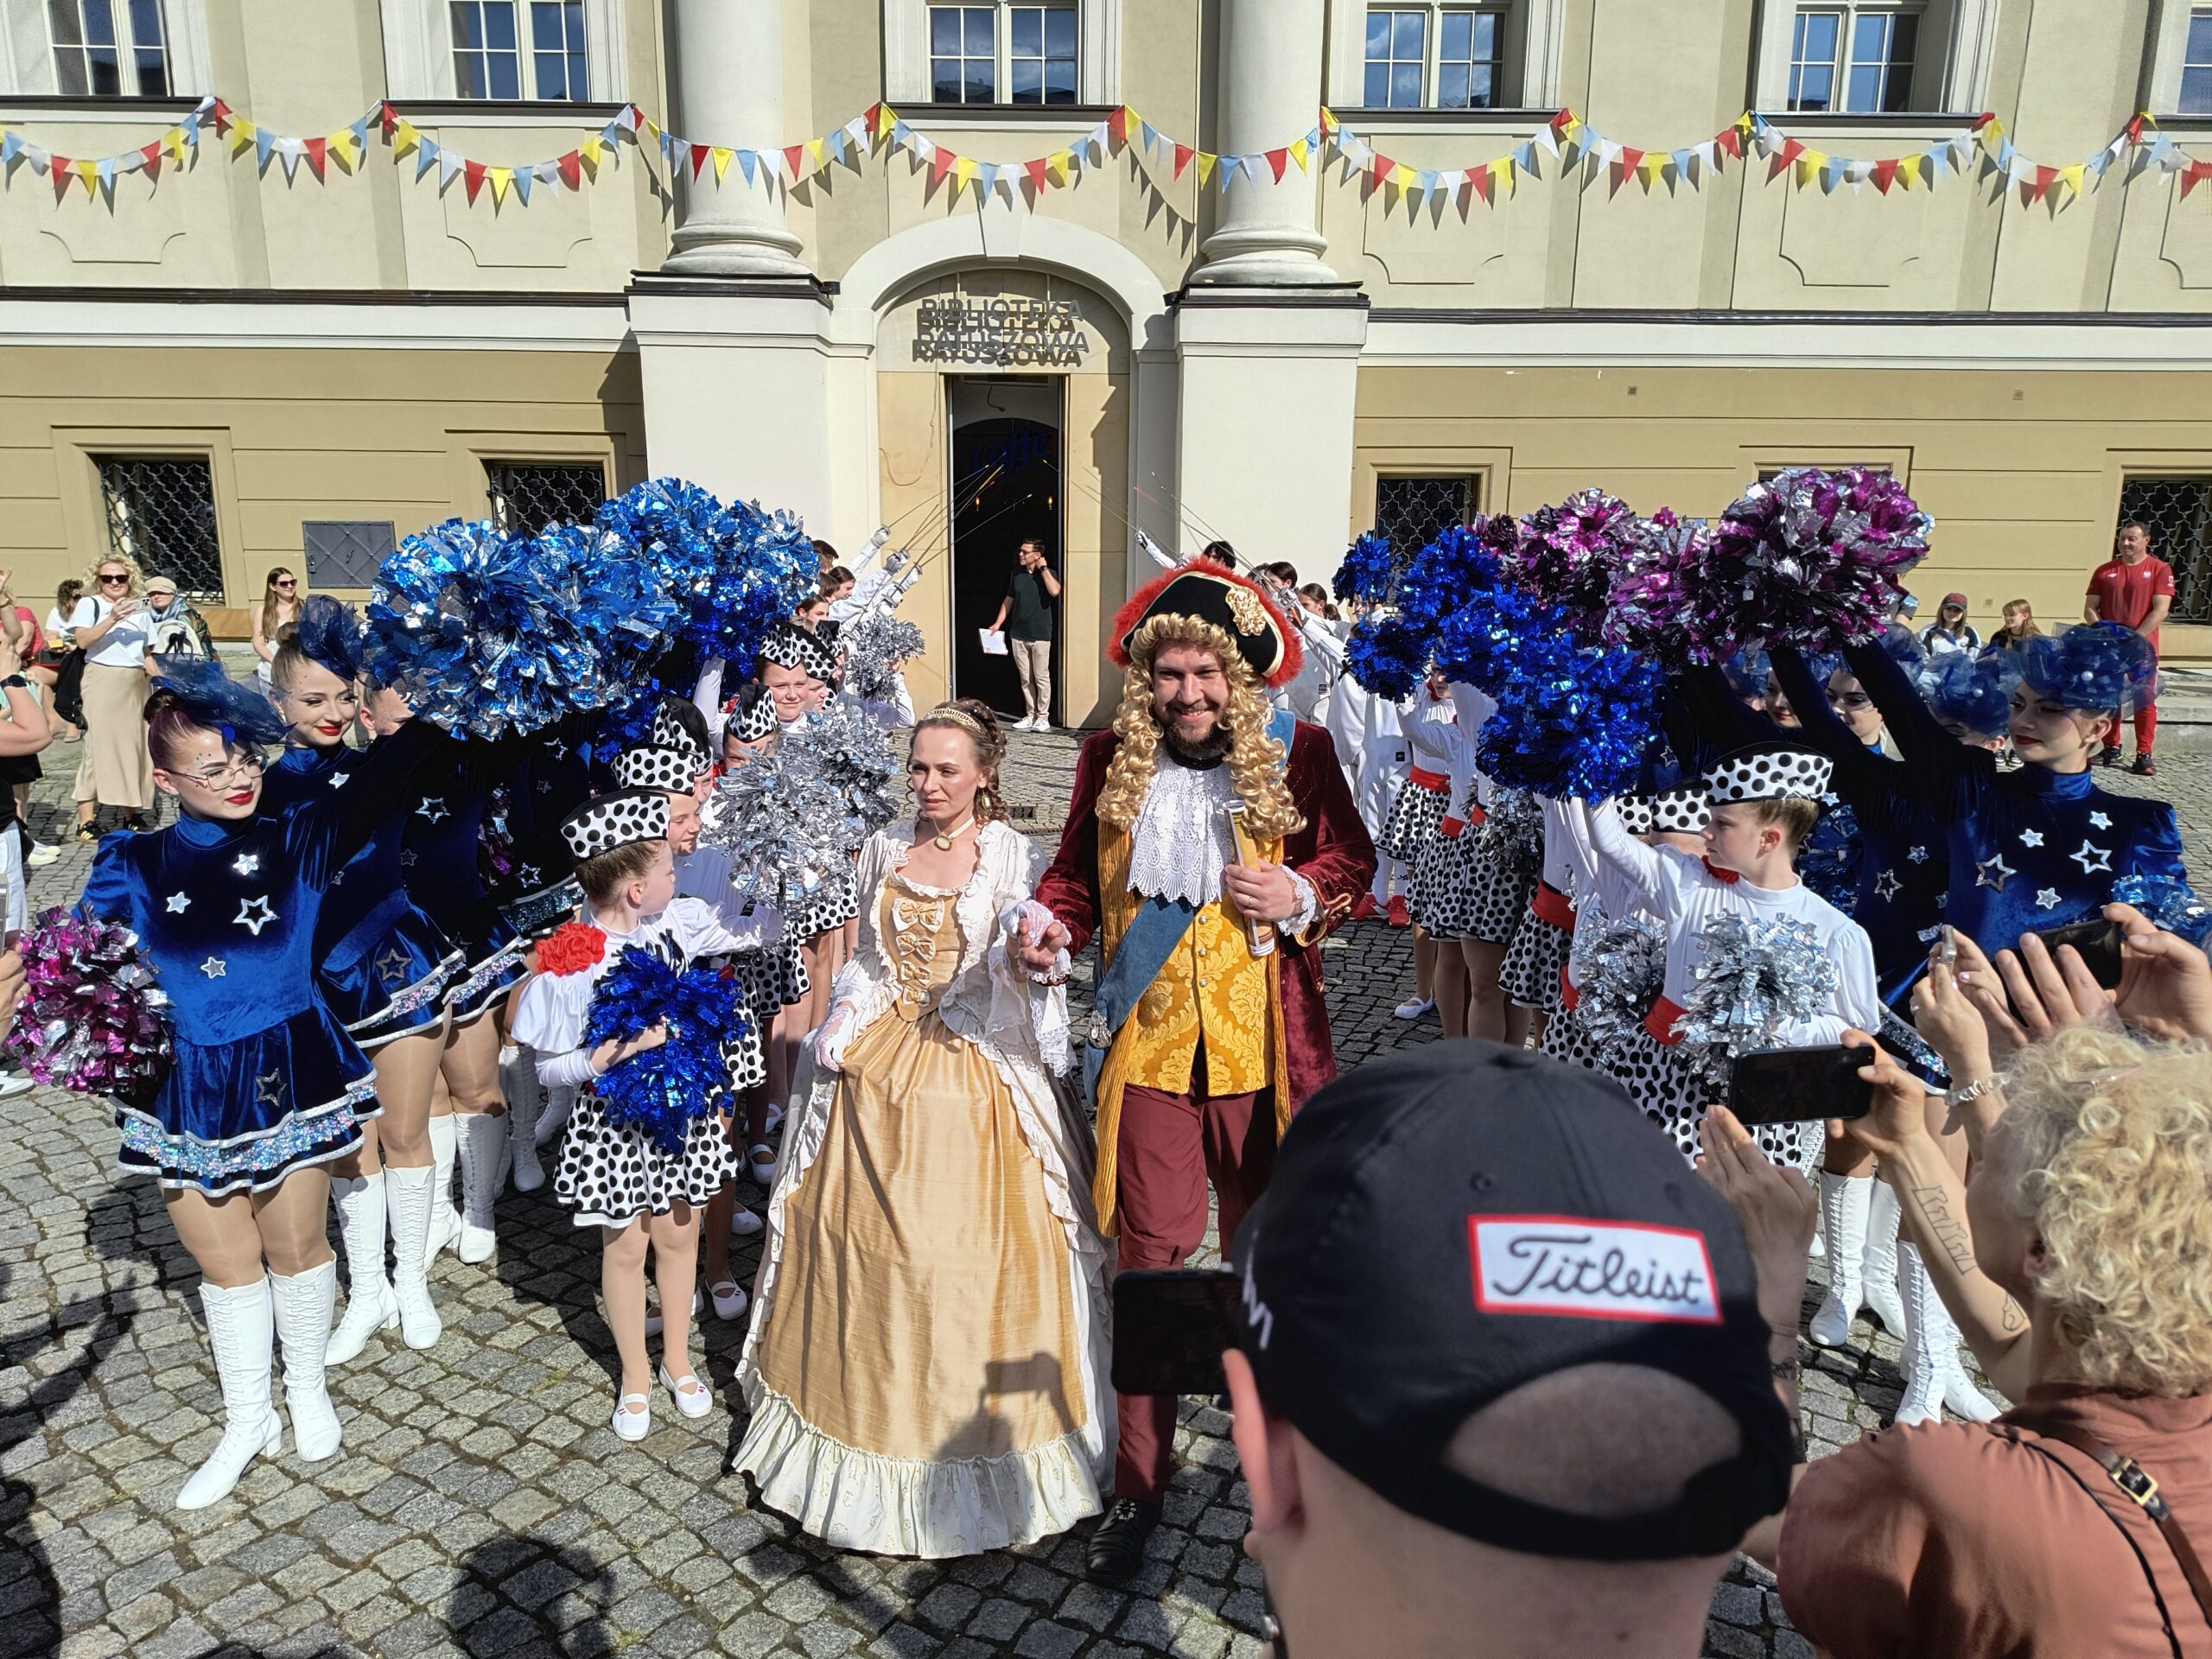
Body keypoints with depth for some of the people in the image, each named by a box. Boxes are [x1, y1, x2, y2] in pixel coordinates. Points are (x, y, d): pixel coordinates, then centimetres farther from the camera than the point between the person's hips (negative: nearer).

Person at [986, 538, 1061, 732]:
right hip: (1018, 635, 4)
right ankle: (1030, 715, 15)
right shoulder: (1017, 574, 10)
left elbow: (1054, 591, -23)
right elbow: (1008, 601, 17)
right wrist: (997, 623, 11)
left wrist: (1043, 568, -15)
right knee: (1025, 678, 8)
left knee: (1041, 677, -1)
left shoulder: (1048, 574, -2)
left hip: (1040, 635, -4)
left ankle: (1043, 717, 6)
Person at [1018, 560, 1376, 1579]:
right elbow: (1077, 869, 10)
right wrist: (1051, 920, -10)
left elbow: (1353, 861, 5)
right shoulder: (1109, 761, 0)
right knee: (1150, 1256, 7)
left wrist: (1302, 896, -15)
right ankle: (1139, 1482, 26)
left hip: (1262, 1043, 0)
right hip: (1149, 1044, 0)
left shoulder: (1298, 752, -4)